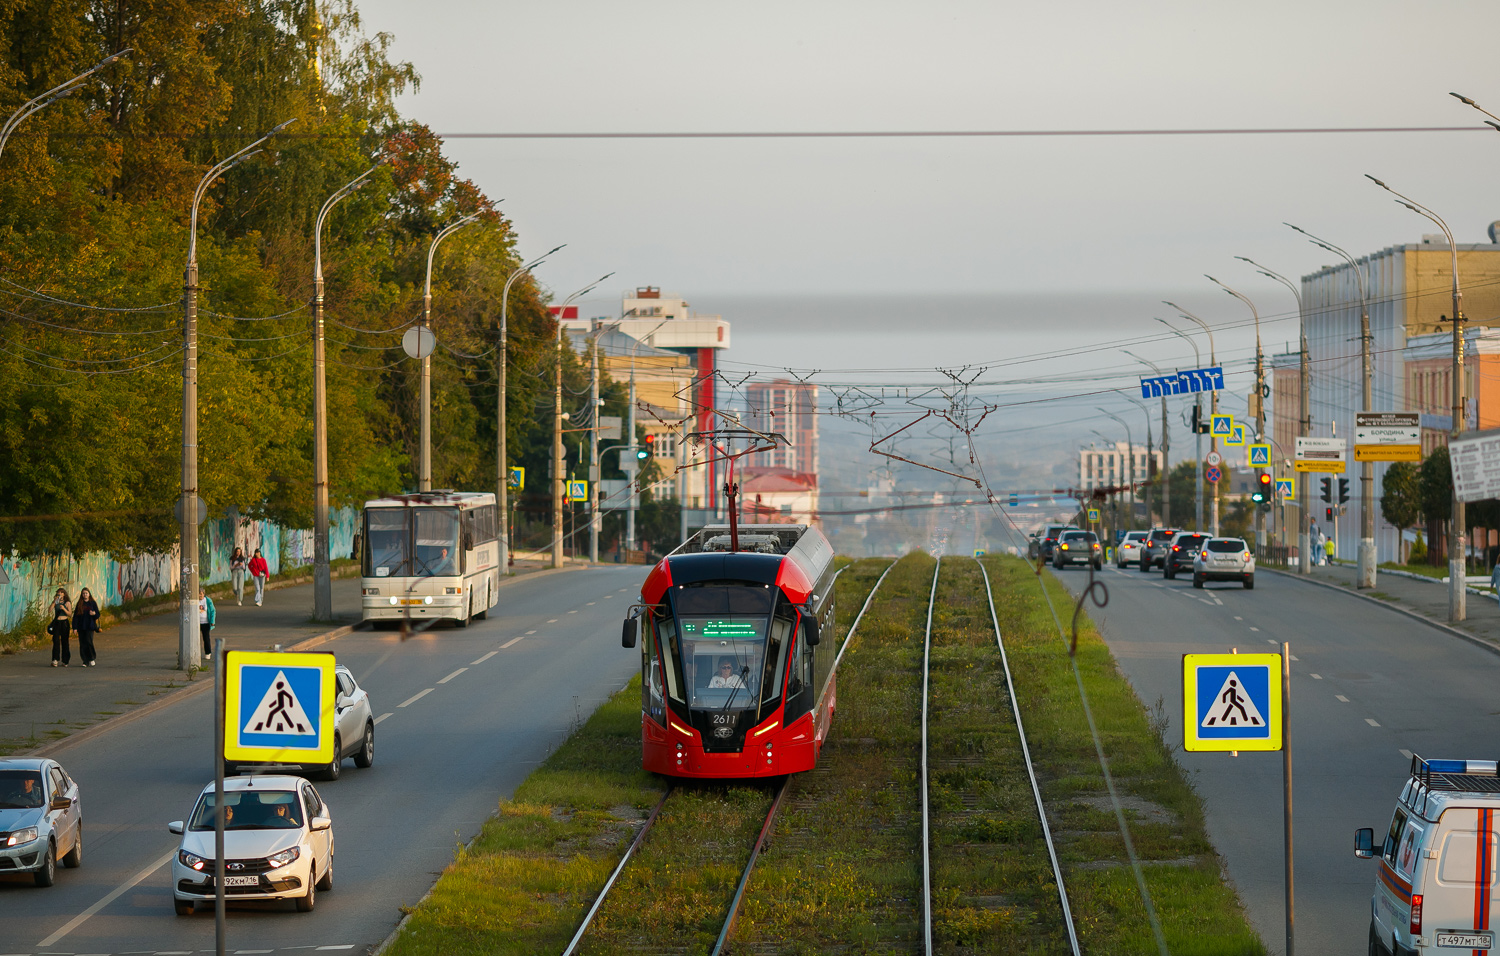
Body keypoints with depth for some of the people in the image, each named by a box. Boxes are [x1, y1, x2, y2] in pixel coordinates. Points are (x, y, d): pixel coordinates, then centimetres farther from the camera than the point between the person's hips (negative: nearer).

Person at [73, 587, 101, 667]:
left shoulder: (92, 603, 5)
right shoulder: (79, 604, 9)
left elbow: (98, 615, 6)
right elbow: (75, 616, 6)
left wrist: (94, 613, -18)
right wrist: (75, 627, -2)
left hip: (90, 626, -2)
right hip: (81, 627, 2)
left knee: (88, 641, -15)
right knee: (82, 644, 0)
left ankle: (92, 659, 0)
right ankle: (85, 661, 6)